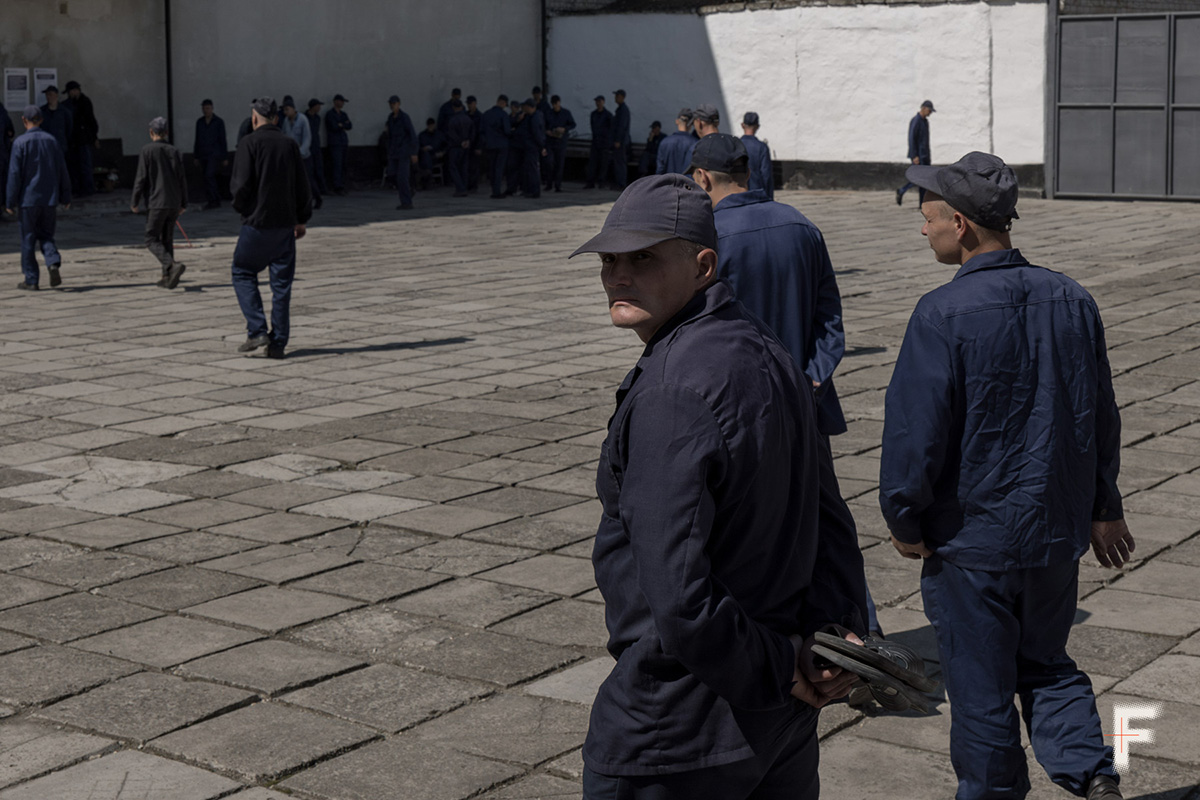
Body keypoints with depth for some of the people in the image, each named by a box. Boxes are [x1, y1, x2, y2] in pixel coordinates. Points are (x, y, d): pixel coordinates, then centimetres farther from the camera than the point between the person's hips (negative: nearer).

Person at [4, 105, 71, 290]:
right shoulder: (51, 140, 4)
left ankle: (31, 280, 7)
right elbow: (62, 171, 7)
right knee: (46, 236, 13)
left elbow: (14, 174, -9)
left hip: (28, 198, -4)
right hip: (49, 199, 4)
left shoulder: (20, 143, -8)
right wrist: (65, 197, 15)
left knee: (28, 240, 5)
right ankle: (53, 263, -14)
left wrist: (10, 202, -3)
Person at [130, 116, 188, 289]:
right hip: (174, 203, 5)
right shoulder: (174, 151, 7)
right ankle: (167, 277, 12)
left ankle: (172, 265, -24)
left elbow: (141, 178, -9)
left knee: (152, 240, -2)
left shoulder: (147, 150, -7)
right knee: (167, 239, 14)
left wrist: (134, 202, 0)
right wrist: (184, 203, 15)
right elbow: (182, 179, 7)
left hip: (156, 202, -5)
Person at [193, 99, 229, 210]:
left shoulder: (219, 122, -2)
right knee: (210, 178, 5)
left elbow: (223, 140, -2)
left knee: (209, 176, -18)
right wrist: (196, 157, 13)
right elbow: (197, 140, 15)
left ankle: (212, 200, -13)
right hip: (203, 155, 5)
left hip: (214, 154, -5)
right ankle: (216, 201, 11)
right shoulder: (199, 122, 10)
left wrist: (225, 158, -4)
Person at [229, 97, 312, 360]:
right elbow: (302, 185, 8)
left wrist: (241, 207, 6)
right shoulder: (290, 143, 6)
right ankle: (278, 343, 6)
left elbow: (241, 183, -13)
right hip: (285, 223, 4)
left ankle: (257, 331, -5)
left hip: (257, 222, -4)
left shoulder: (250, 143, -8)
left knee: (243, 273, 9)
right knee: (281, 282, 7)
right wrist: (301, 219, 17)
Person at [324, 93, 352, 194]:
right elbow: (334, 127, -13)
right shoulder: (330, 114, -2)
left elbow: (350, 126, 7)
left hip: (343, 143, 7)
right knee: (337, 165, -14)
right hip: (334, 144, -7)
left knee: (343, 166, 5)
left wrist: (341, 125, -6)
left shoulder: (343, 114, 19)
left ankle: (341, 185, 8)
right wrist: (345, 125, 1)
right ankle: (337, 187, -18)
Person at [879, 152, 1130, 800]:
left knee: (981, 686, 10)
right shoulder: (1071, 300, 1)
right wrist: (1102, 507, 20)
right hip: (1058, 529, 6)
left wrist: (905, 521, -3)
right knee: (1046, 664, 22)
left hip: (972, 537, -6)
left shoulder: (943, 314, -19)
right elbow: (1101, 414, 9)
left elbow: (916, 429, -18)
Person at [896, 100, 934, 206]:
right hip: (918, 155, -9)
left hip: (925, 155, 9)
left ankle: (923, 203, 5)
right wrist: (914, 156, -22)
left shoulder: (925, 121, 16)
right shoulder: (915, 121, -12)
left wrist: (929, 155, 21)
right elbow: (911, 139, -18)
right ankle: (901, 191, 2)